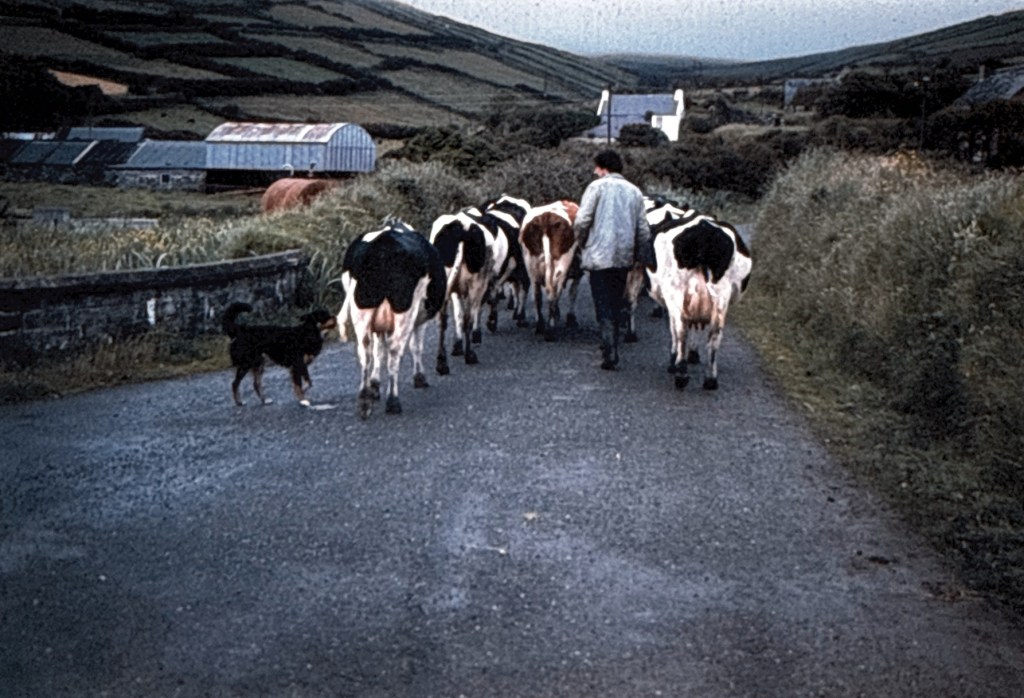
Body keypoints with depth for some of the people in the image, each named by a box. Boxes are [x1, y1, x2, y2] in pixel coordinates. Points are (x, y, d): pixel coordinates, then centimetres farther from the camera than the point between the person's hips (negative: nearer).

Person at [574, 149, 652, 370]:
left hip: (599, 255, -5)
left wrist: (581, 243, 5)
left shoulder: (597, 186, -5)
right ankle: (611, 348, 26)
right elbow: (643, 230, 10)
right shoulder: (635, 191, 11)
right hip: (624, 257, 5)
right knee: (616, 305, 17)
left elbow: (582, 221, -12)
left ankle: (610, 354, -7)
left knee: (604, 307, -1)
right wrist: (641, 258, 18)